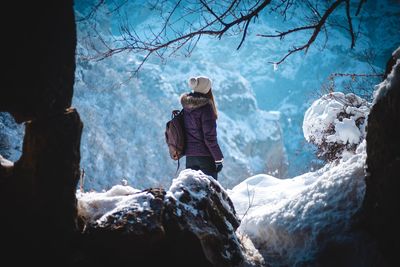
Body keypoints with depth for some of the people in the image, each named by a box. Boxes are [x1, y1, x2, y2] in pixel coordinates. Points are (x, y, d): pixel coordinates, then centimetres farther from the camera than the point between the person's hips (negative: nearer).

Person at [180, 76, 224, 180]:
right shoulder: (205, 107, -14)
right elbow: (209, 137, -16)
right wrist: (219, 158, -10)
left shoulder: (186, 107, 5)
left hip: (189, 156, 6)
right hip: (205, 156, -6)